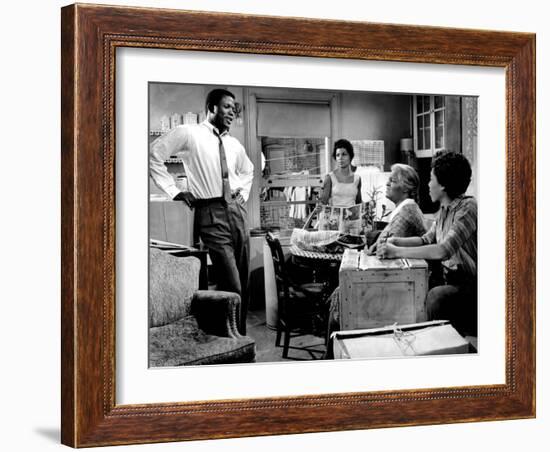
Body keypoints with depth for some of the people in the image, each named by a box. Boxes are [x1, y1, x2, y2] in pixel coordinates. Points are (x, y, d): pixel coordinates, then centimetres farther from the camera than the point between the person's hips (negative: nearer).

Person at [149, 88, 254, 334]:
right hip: (211, 212, -6)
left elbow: (247, 170, 37)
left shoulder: (234, 144, 17)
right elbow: (153, 155, -3)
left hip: (237, 210, 6)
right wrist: (174, 191, -6)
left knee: (243, 284, 7)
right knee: (231, 287, -13)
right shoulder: (189, 133, -1)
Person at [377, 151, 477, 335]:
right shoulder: (444, 208, 10)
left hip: (468, 284, -8)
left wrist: (398, 252, -23)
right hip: (448, 278, 8)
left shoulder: (468, 208, -18)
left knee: (436, 296, -33)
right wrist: (395, 241, -1)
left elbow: (442, 251, -28)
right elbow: (427, 240, 17)